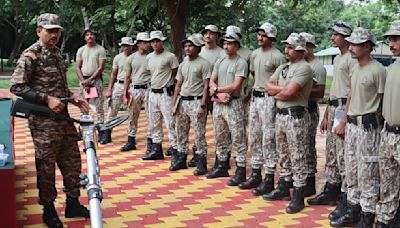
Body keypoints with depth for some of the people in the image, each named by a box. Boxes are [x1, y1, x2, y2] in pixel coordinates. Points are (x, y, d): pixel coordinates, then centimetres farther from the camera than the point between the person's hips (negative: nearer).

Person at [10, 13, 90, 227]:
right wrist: (47, 100, -20)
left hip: (63, 117, 8)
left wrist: (73, 98, 9)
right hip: (43, 121, -8)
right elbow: (16, 86, -16)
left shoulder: (57, 53, 14)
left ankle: (73, 204, 26)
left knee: (72, 160, 13)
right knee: (46, 165, 2)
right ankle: (49, 210, 16)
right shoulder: (31, 55, -11)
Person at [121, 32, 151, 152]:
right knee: (132, 116, 10)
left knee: (151, 116, -4)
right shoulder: (131, 58, 8)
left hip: (148, 89, -3)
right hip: (135, 89, 3)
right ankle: (131, 141, 21)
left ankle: (150, 142, 3)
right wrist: (125, 92, 4)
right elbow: (127, 76, 11)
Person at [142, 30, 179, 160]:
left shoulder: (170, 56, -7)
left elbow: (176, 76, -4)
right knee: (154, 123, 11)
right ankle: (156, 148, 18)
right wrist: (154, 84, 9)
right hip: (153, 93, 7)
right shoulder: (149, 57, 12)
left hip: (166, 94, -7)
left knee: (170, 122, -8)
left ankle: (175, 148, -4)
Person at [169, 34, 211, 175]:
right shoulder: (183, 65, 14)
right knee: (181, 132, 12)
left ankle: (202, 162, 3)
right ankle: (181, 159, 24)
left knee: (199, 134, -5)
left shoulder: (204, 64, -7)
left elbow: (206, 86, -11)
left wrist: (202, 106, -17)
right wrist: (173, 104, 11)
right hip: (182, 101, 7)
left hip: (196, 101, -7)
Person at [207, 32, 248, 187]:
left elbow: (236, 86, -16)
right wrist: (220, 94, -10)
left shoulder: (241, 63, -8)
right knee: (220, 137, 15)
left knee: (238, 139, -4)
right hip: (218, 103, 7)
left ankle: (241, 171, 0)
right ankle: (222, 166, 27)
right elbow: (212, 82, 9)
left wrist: (217, 89, -8)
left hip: (233, 104, -7)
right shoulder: (219, 62, 13)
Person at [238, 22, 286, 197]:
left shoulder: (277, 56, -11)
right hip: (255, 97, 8)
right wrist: (253, 92, 16)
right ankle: (256, 174, 23)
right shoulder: (254, 54, 12)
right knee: (254, 137, 13)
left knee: (268, 139, -5)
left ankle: (269, 179, 1)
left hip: (268, 99, -8)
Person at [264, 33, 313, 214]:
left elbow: (289, 93, -21)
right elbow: (268, 86, 8)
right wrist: (284, 89, -8)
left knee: (297, 158, -3)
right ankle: (283, 189, 28)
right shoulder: (283, 67, 16)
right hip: (280, 114, 9)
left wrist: (276, 93, -2)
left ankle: (298, 197, 2)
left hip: (295, 116, -9)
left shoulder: (304, 68, -12)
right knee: (284, 156, 17)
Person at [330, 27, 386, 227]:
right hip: (351, 124, 9)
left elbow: (383, 102, -11)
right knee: (351, 171, 16)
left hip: (367, 126, -9)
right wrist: (343, 122, 17)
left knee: (367, 174, -2)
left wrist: (374, 125, -10)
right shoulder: (355, 68, 12)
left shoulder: (377, 70, -13)